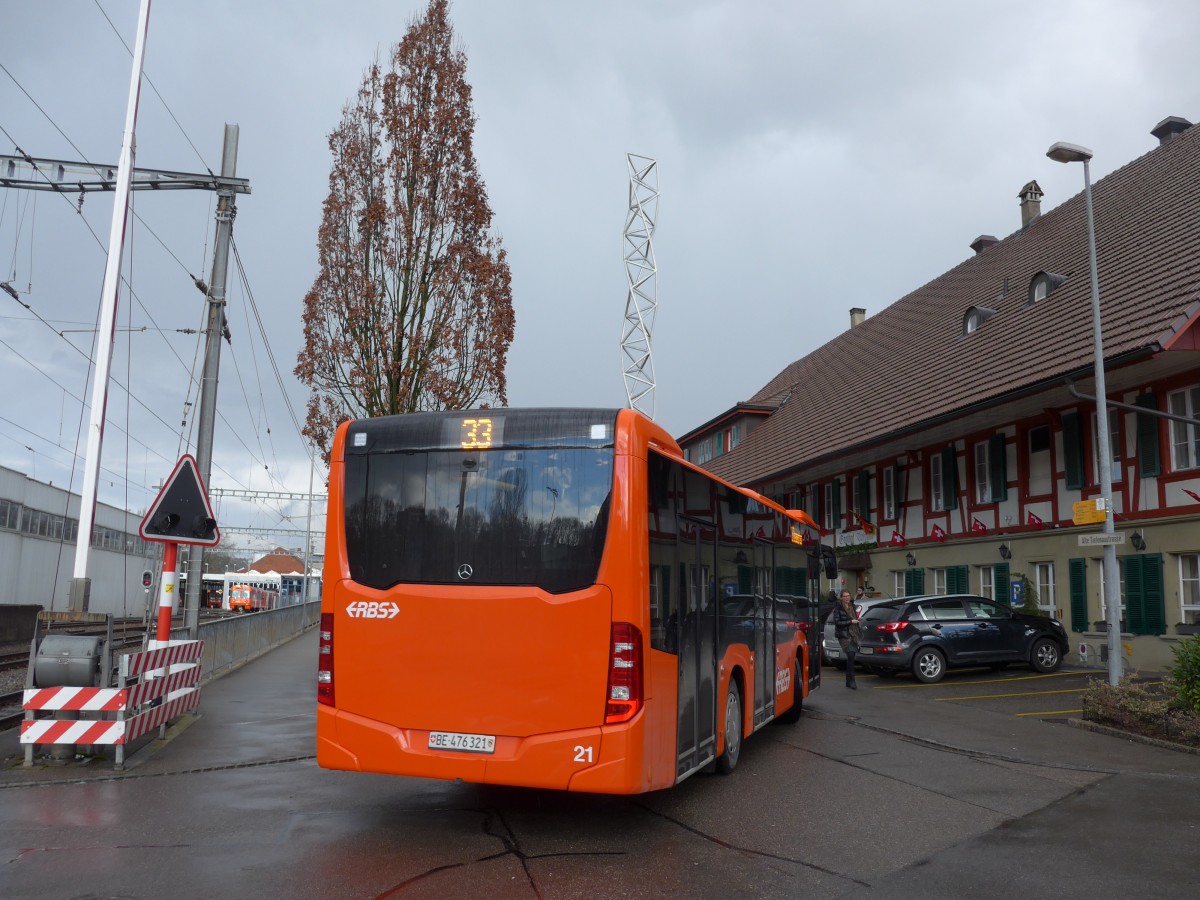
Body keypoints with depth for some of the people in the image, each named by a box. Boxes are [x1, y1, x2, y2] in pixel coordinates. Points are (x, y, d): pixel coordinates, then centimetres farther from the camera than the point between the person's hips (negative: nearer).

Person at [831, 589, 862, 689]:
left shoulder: (851, 607, 16)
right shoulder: (838, 609, -6)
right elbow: (837, 622, -13)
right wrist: (850, 621, -15)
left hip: (853, 635, 7)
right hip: (844, 636, -7)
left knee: (851, 657, 9)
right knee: (850, 656, -18)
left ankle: (848, 681, 18)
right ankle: (851, 681, -17)